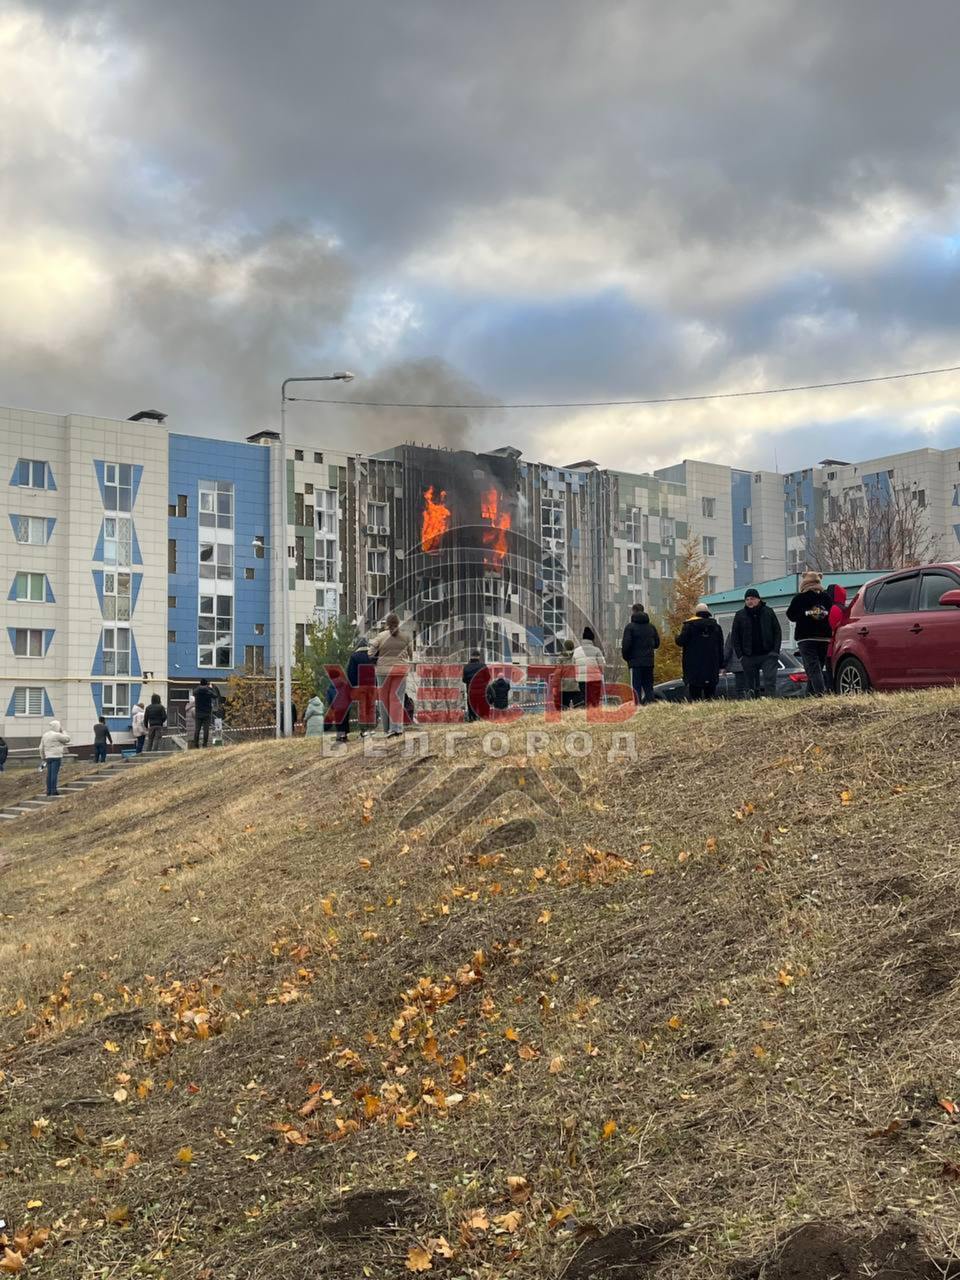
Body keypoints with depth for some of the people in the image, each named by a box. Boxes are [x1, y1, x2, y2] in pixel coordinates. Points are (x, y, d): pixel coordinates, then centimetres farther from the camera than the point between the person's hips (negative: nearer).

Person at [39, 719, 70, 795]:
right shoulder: (57, 735, -11)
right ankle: (53, 790, -9)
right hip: (56, 757, -7)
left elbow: (41, 748, 12)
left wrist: (43, 758, 19)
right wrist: (63, 731, 7)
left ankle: (49, 790, 8)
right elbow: (67, 739, -3)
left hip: (48, 757, 7)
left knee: (49, 774, 8)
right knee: (55, 773, -7)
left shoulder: (45, 735, 10)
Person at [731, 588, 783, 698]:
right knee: (751, 686, 5)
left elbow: (777, 632, 6)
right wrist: (740, 655, -2)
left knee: (770, 681, -12)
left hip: (768, 655, -1)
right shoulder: (739, 615, 6)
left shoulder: (768, 612, 5)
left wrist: (775, 651, -4)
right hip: (749, 657, 1)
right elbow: (734, 636, 7)